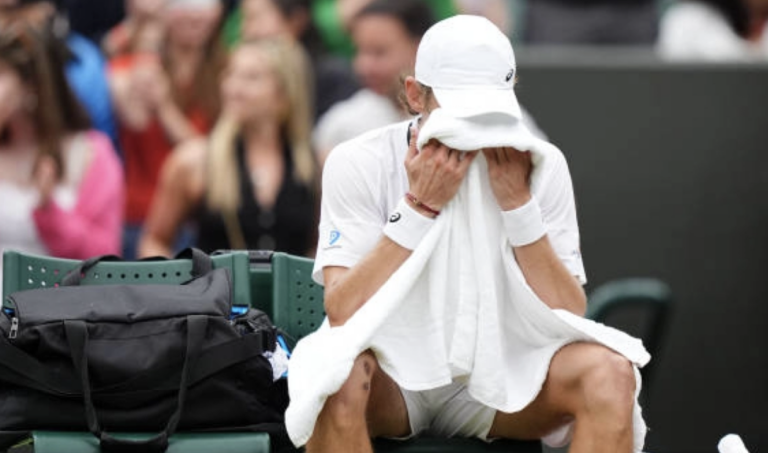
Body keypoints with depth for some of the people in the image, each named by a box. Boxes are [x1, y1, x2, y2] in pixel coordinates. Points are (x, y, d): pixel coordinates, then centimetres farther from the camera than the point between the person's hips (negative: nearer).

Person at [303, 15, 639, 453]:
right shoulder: (358, 163, -9)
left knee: (608, 372, -26)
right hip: (391, 376, -2)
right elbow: (343, 315, -20)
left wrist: (518, 204, -20)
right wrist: (420, 206, -25)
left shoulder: (539, 167, -3)